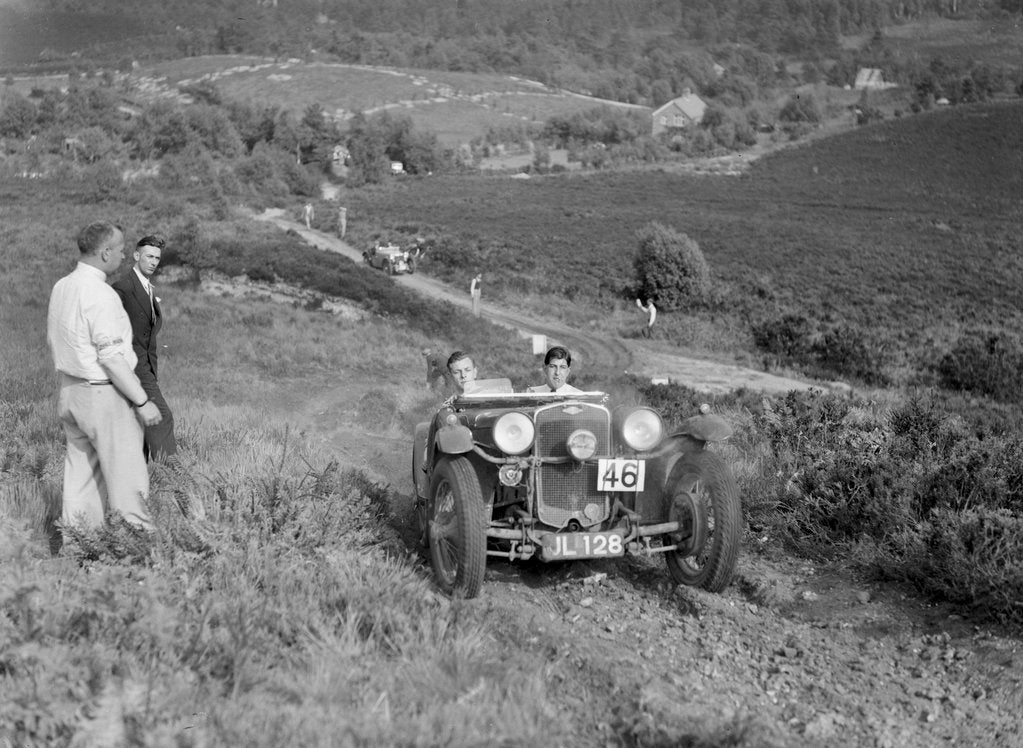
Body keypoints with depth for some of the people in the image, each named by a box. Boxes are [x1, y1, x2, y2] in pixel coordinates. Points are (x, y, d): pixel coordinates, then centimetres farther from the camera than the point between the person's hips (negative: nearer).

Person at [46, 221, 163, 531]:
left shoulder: (61, 287, 8)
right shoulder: (100, 295, -19)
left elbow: (53, 342, 17)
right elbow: (111, 357, -22)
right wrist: (142, 401, -17)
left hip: (69, 390, 9)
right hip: (103, 395, -9)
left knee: (81, 476, 13)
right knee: (127, 478, -2)